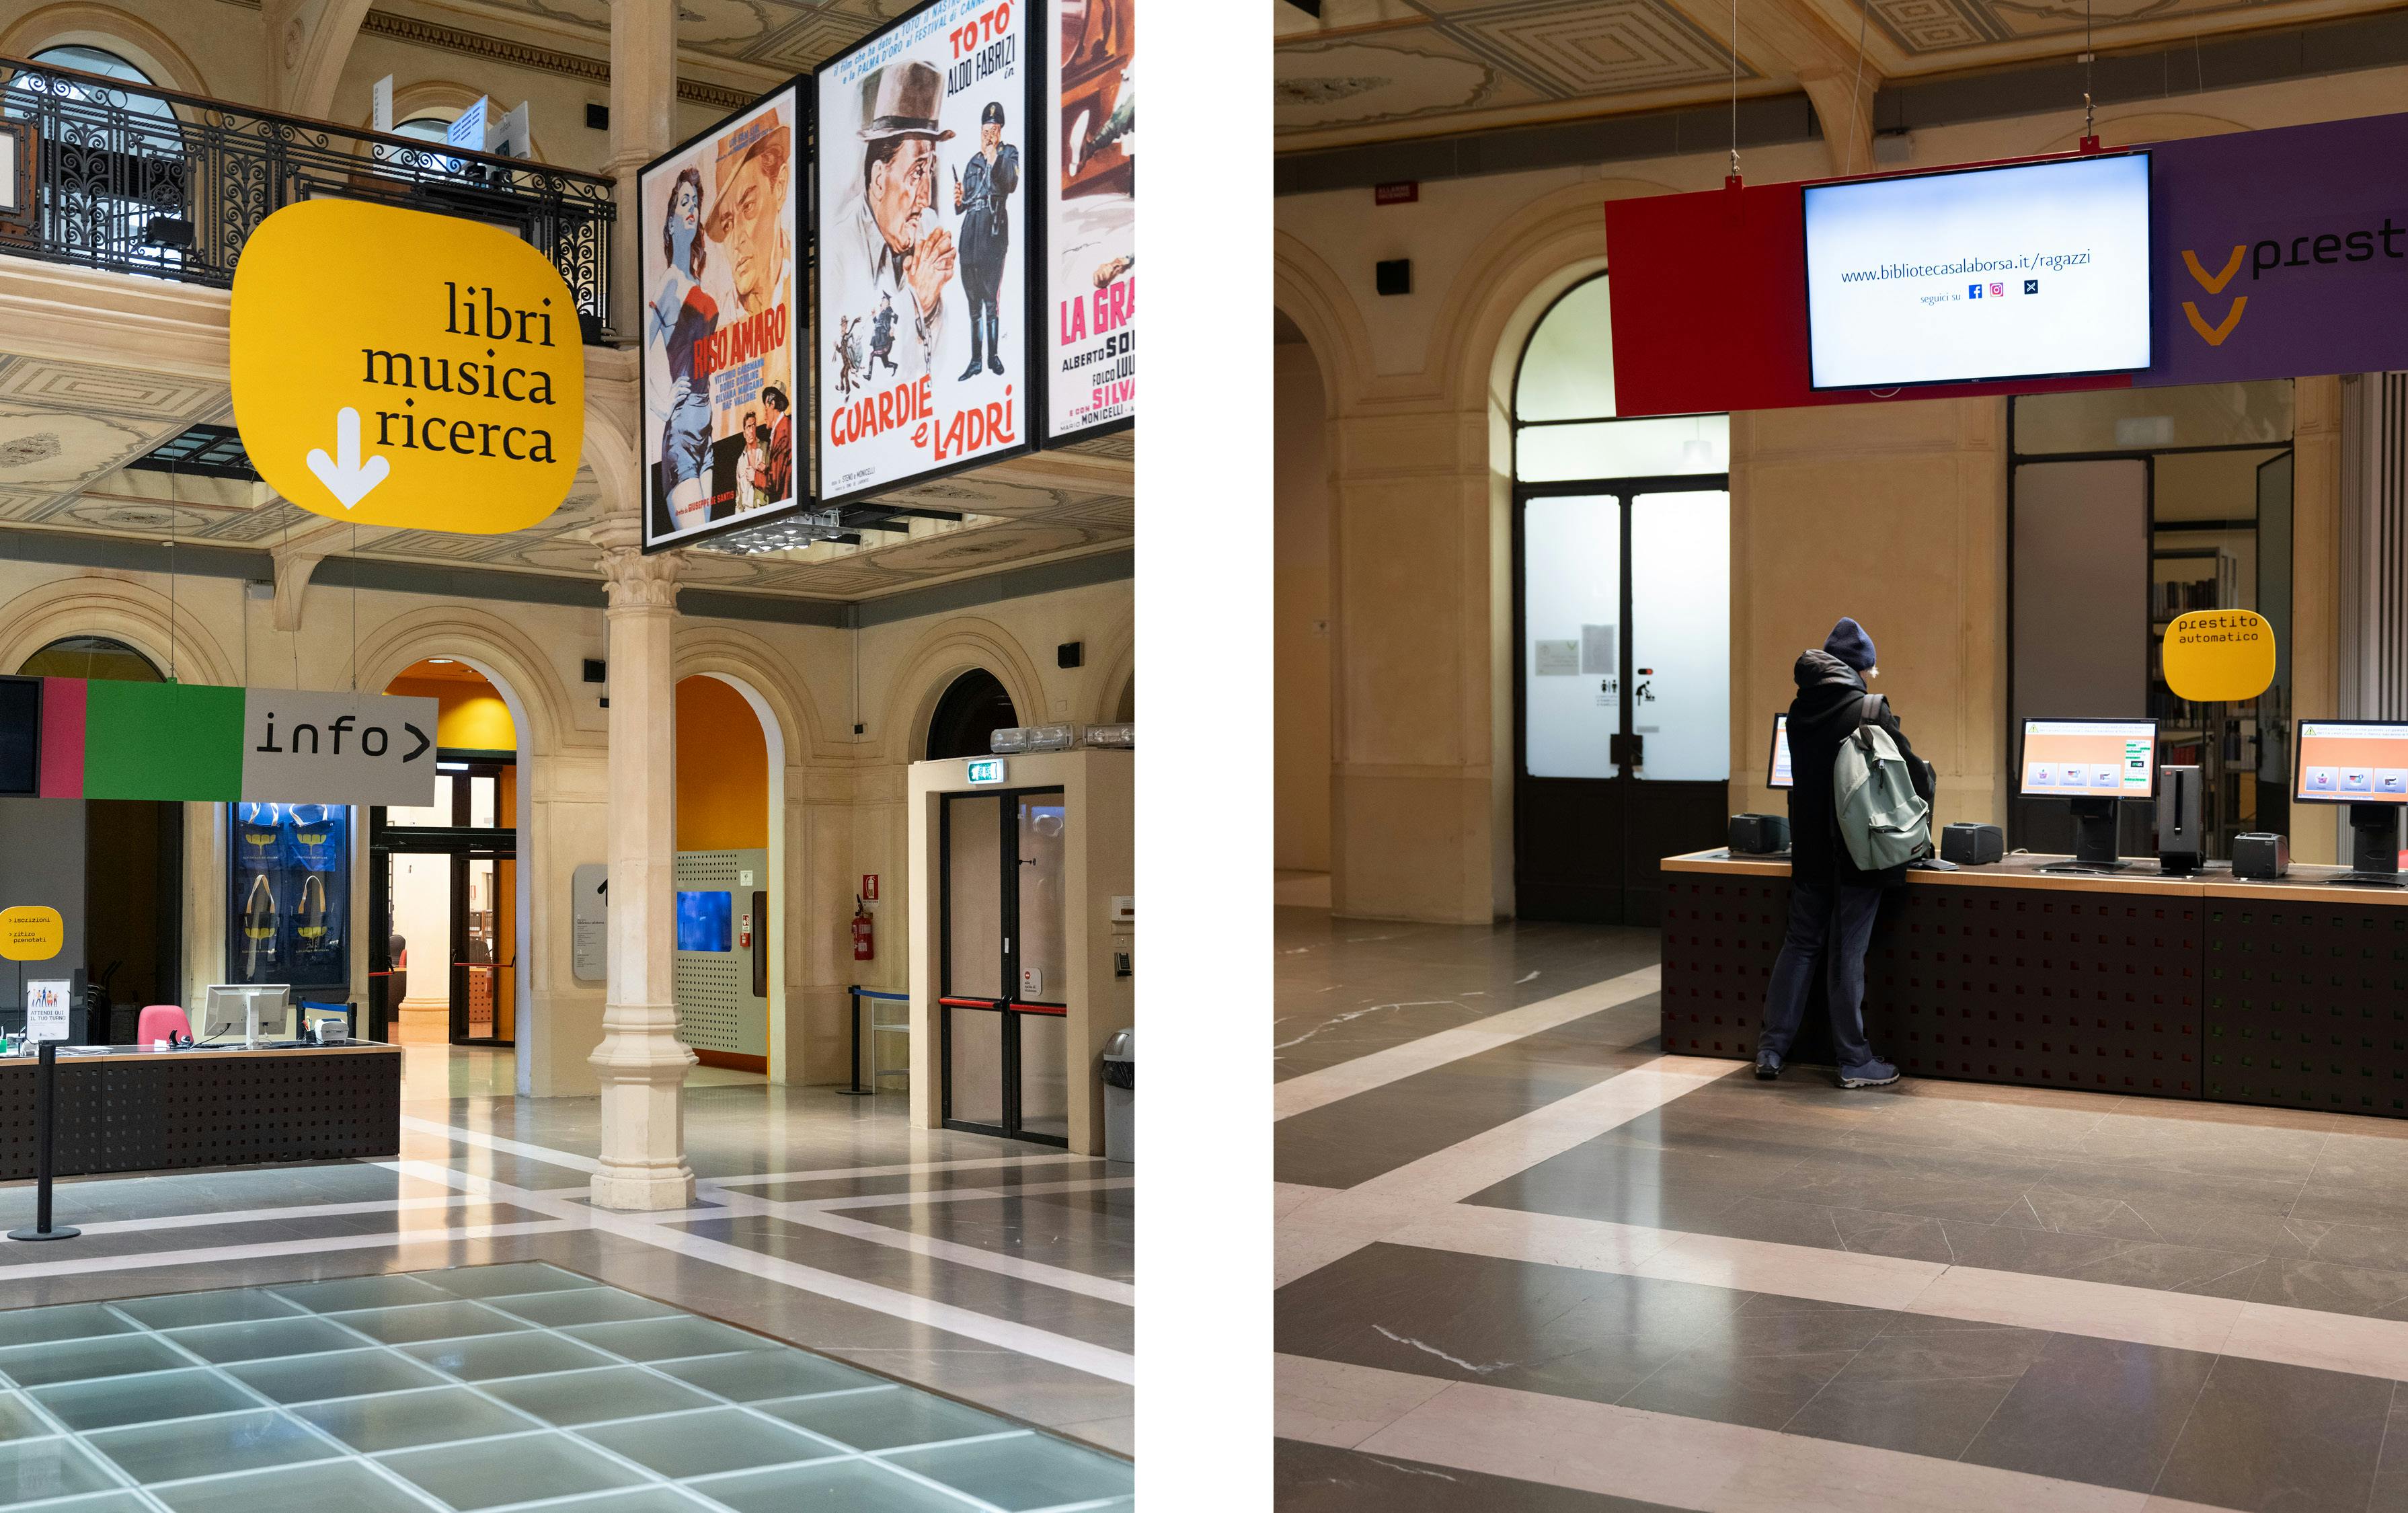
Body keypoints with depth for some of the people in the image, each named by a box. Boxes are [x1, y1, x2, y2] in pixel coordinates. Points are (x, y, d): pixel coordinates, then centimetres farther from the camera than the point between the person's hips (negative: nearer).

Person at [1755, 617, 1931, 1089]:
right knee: (1847, 953, -1)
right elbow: (1911, 767, -10)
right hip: (1858, 850, -5)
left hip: (1810, 849, 5)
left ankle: (1773, 1049, 12)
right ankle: (1854, 1061, 6)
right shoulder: (1868, 709, -13)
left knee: (1800, 944, 12)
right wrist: (1925, 783, 13)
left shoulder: (1801, 708, 5)